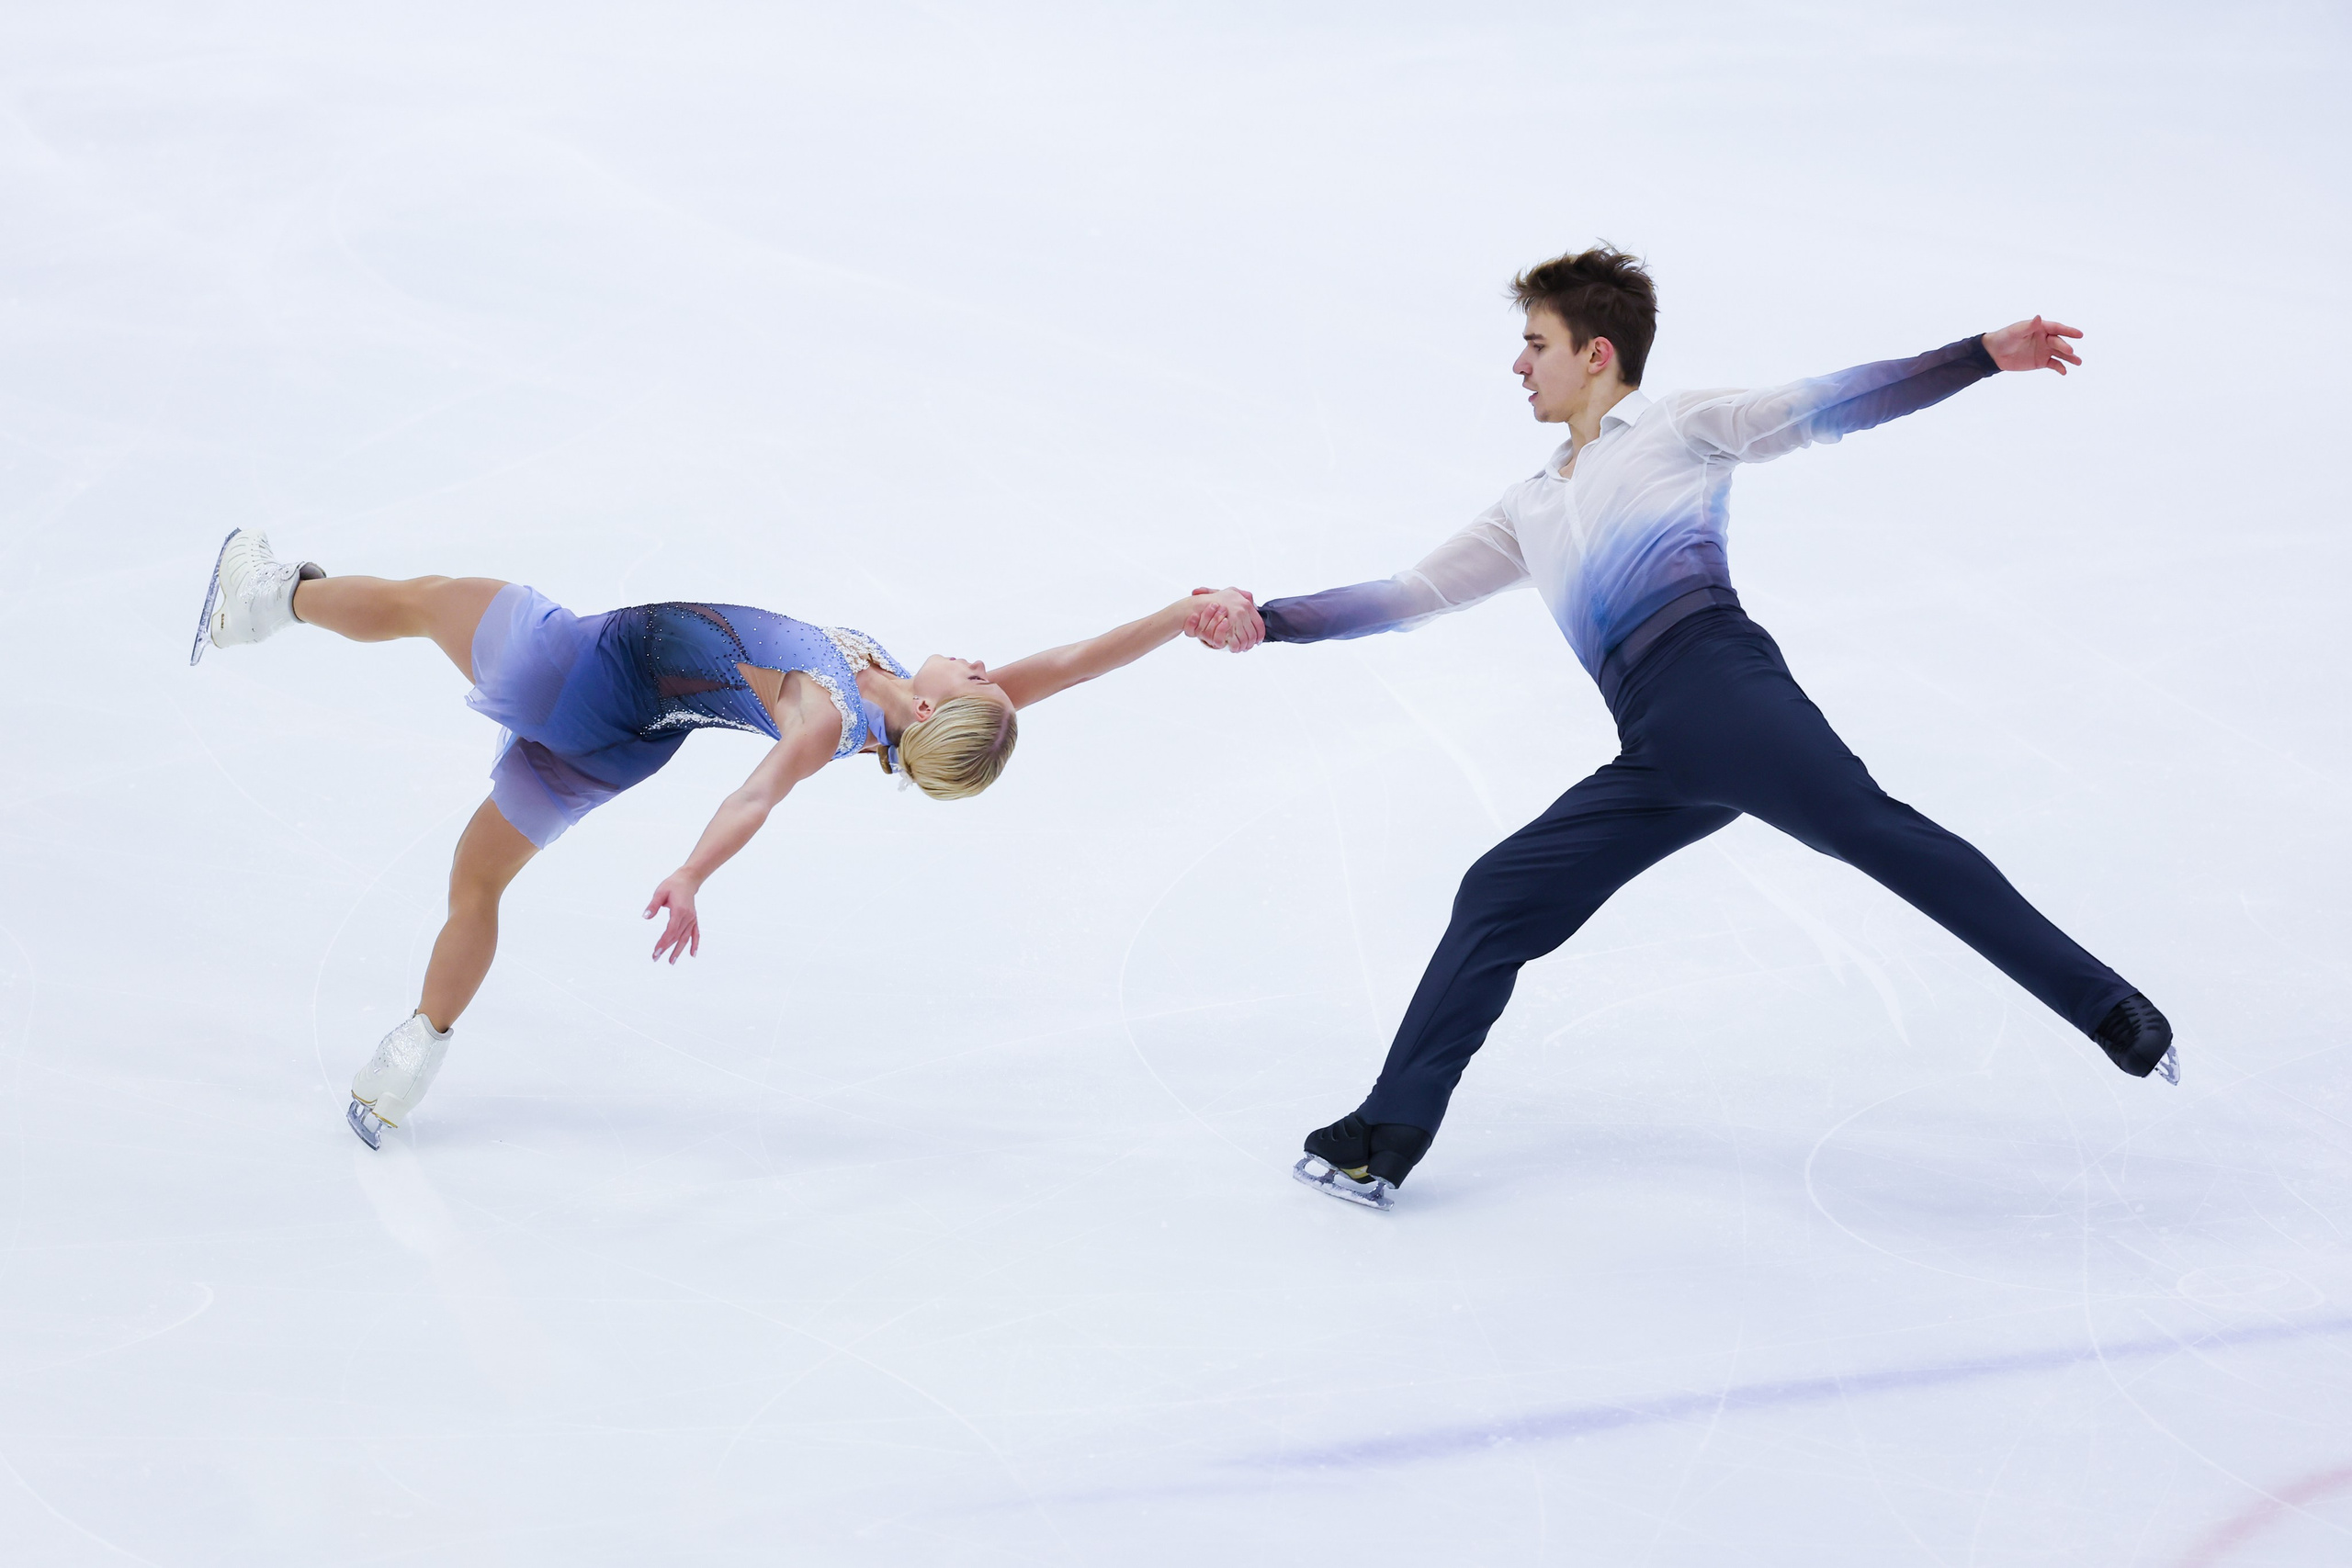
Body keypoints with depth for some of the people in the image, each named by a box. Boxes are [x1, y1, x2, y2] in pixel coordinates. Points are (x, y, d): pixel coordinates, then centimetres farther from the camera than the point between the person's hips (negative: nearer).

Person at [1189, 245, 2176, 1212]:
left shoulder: (1677, 426, 14)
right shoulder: (1530, 512, 32)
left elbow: (1824, 407, 6)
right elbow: (1411, 595, 30)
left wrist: (1986, 356, -5)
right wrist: (1269, 621, 18)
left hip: (1717, 681, -6)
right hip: (1655, 758, 6)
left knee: (1868, 827, -25)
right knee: (1498, 897, 2)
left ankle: (2107, 1008, -26)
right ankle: (1386, 1142, 5)